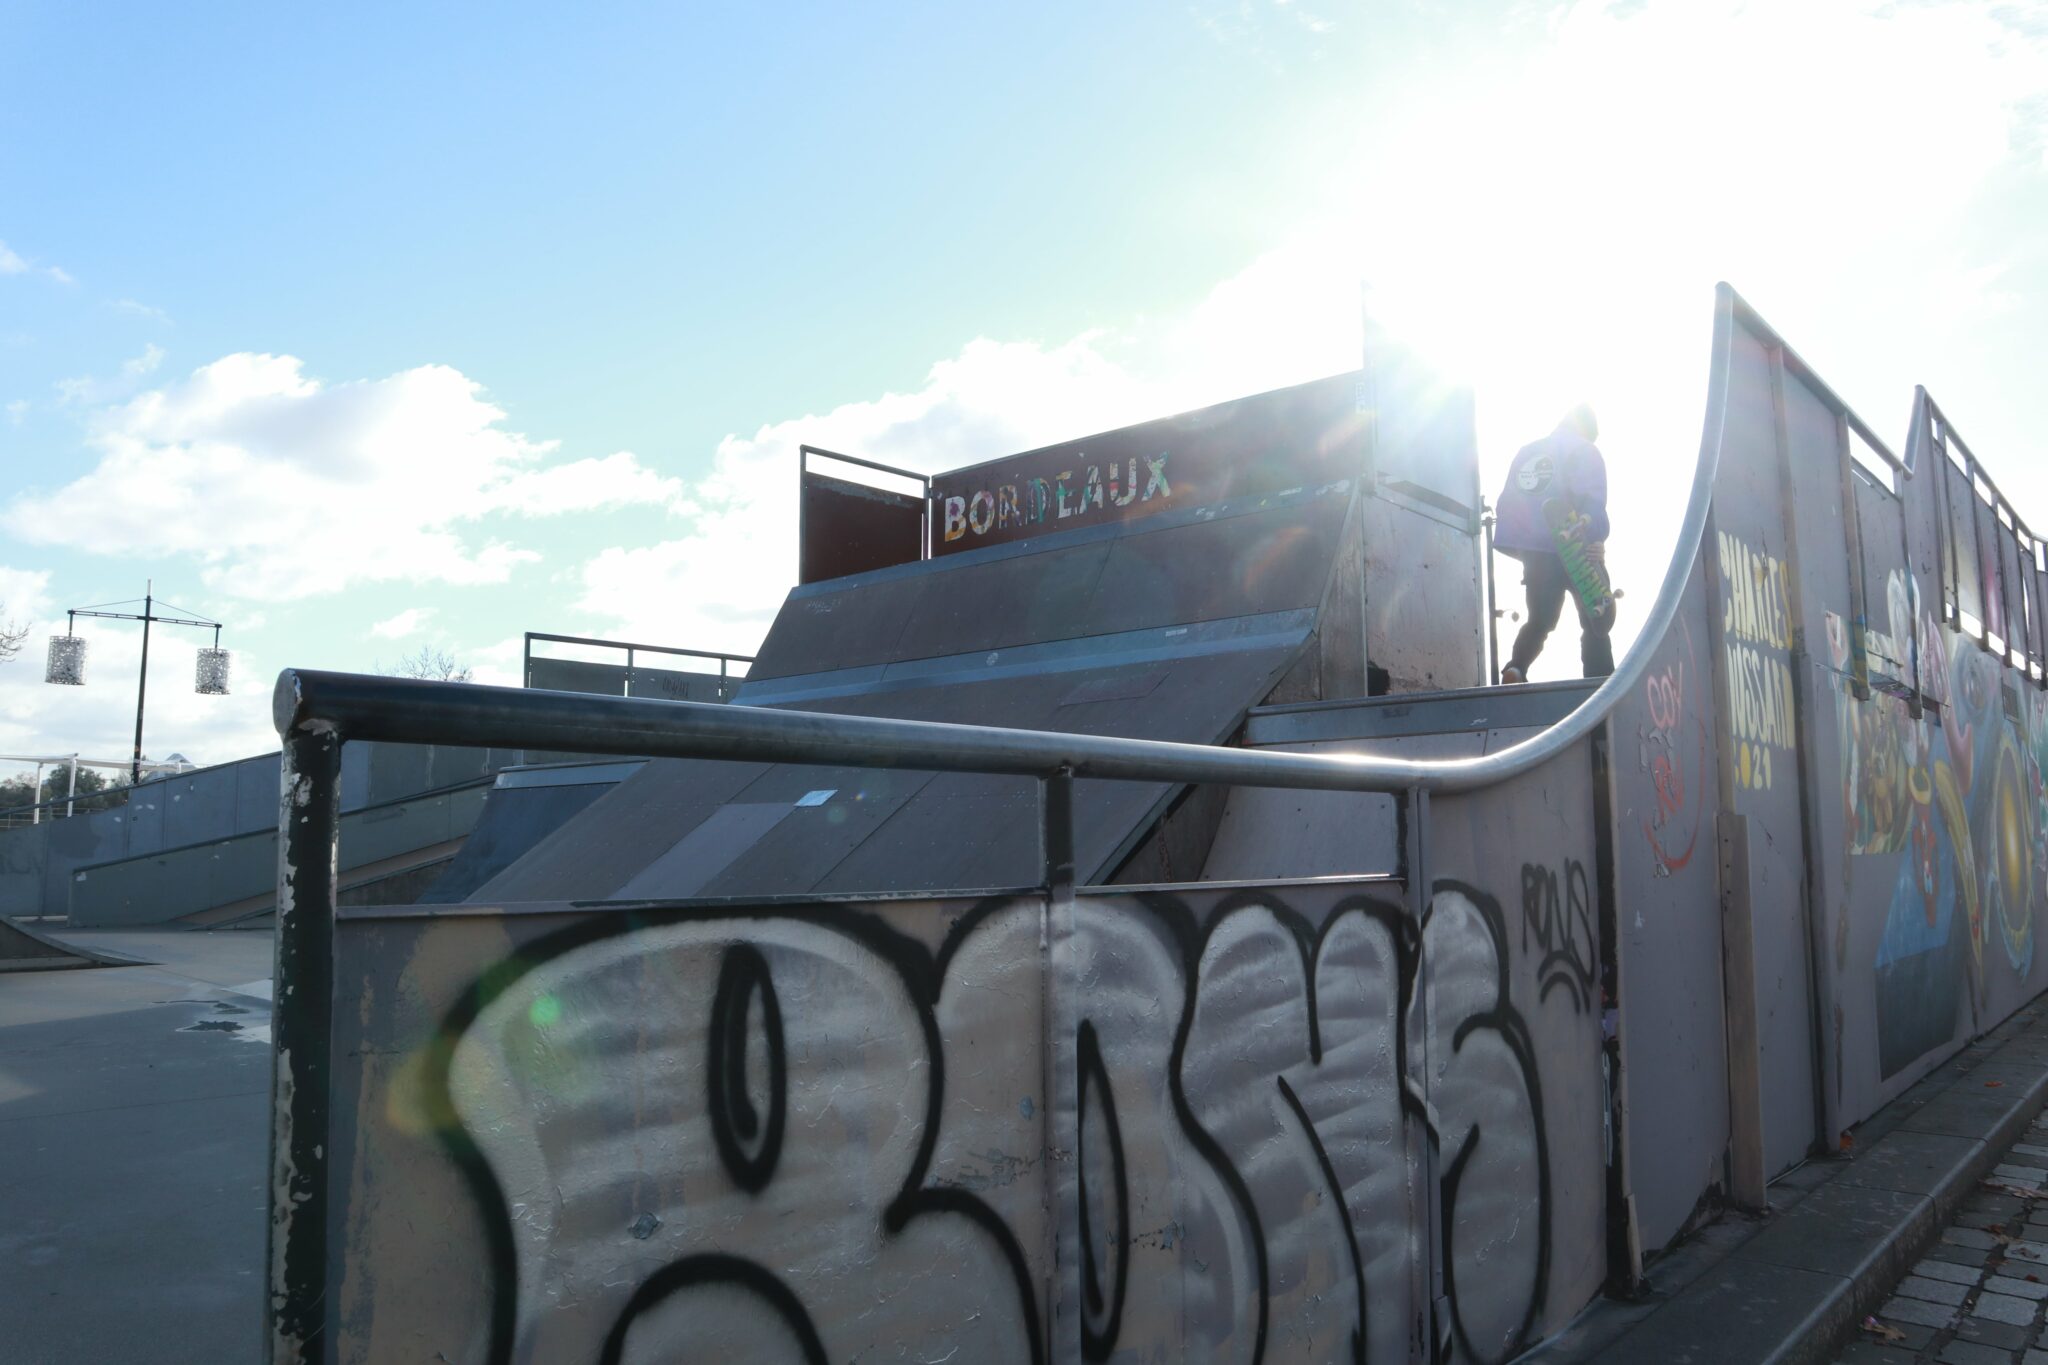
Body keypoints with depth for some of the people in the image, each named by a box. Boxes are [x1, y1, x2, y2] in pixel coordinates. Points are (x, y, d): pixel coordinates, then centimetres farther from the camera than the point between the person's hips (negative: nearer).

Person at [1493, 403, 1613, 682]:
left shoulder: (1526, 452, 18)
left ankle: (1515, 669, -10)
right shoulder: (1585, 451, 2)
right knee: (1597, 624, 5)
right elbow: (1592, 502, -15)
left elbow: (1505, 504, 14)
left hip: (1535, 553, 4)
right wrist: (1597, 540, -19)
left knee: (1539, 620, 14)